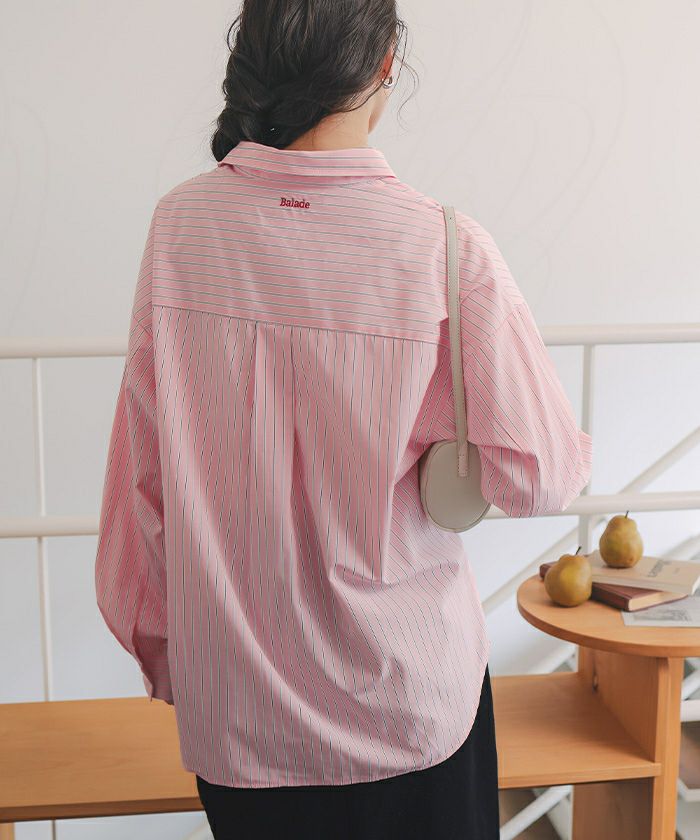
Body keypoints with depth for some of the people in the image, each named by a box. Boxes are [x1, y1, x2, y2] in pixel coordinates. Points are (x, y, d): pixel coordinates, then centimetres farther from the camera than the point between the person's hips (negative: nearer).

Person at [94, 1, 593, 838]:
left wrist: (159, 647, 12)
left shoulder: (178, 225, -10)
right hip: (404, 700, -2)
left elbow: (141, 474, -2)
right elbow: (537, 476, -16)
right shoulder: (445, 249, -18)